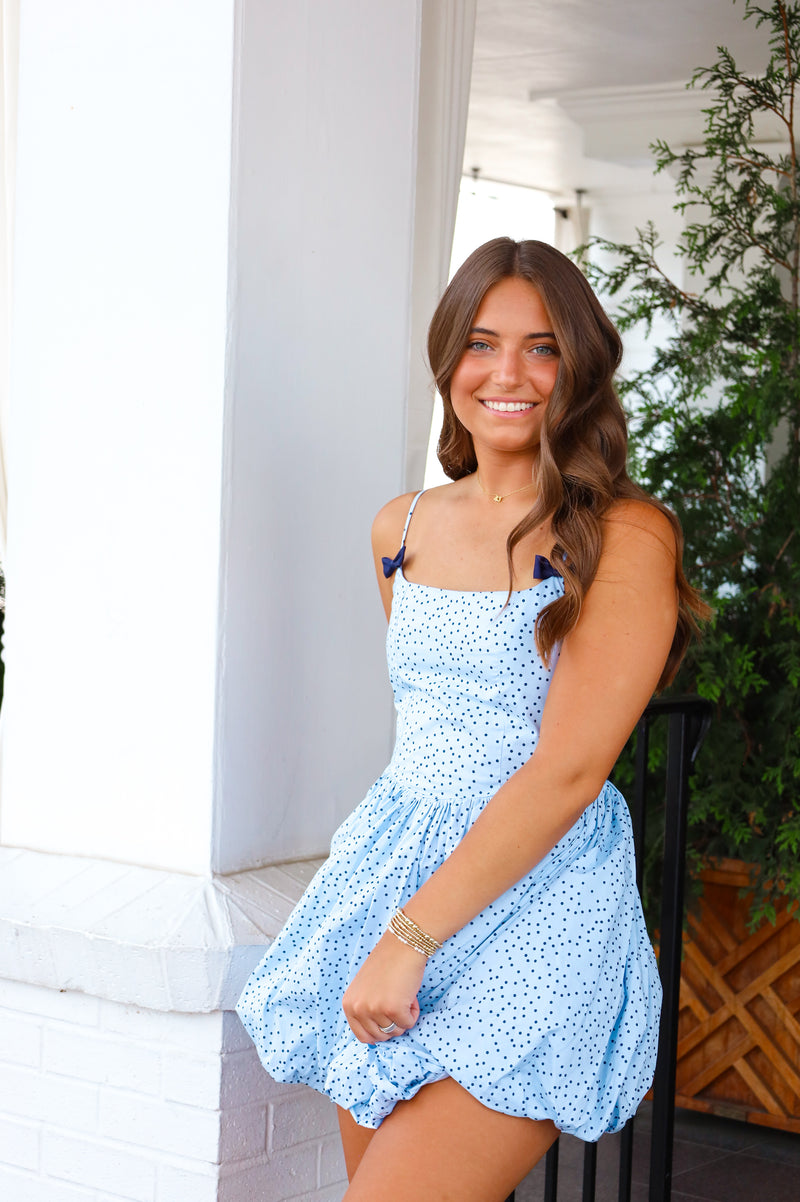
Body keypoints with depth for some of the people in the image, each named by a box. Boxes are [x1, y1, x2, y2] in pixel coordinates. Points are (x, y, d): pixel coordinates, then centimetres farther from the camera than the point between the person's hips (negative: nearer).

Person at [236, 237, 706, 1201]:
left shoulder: (624, 536, -9)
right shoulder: (401, 529, 10)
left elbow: (569, 769, -16)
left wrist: (412, 938, -17)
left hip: (537, 898, -6)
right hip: (396, 866, 6)